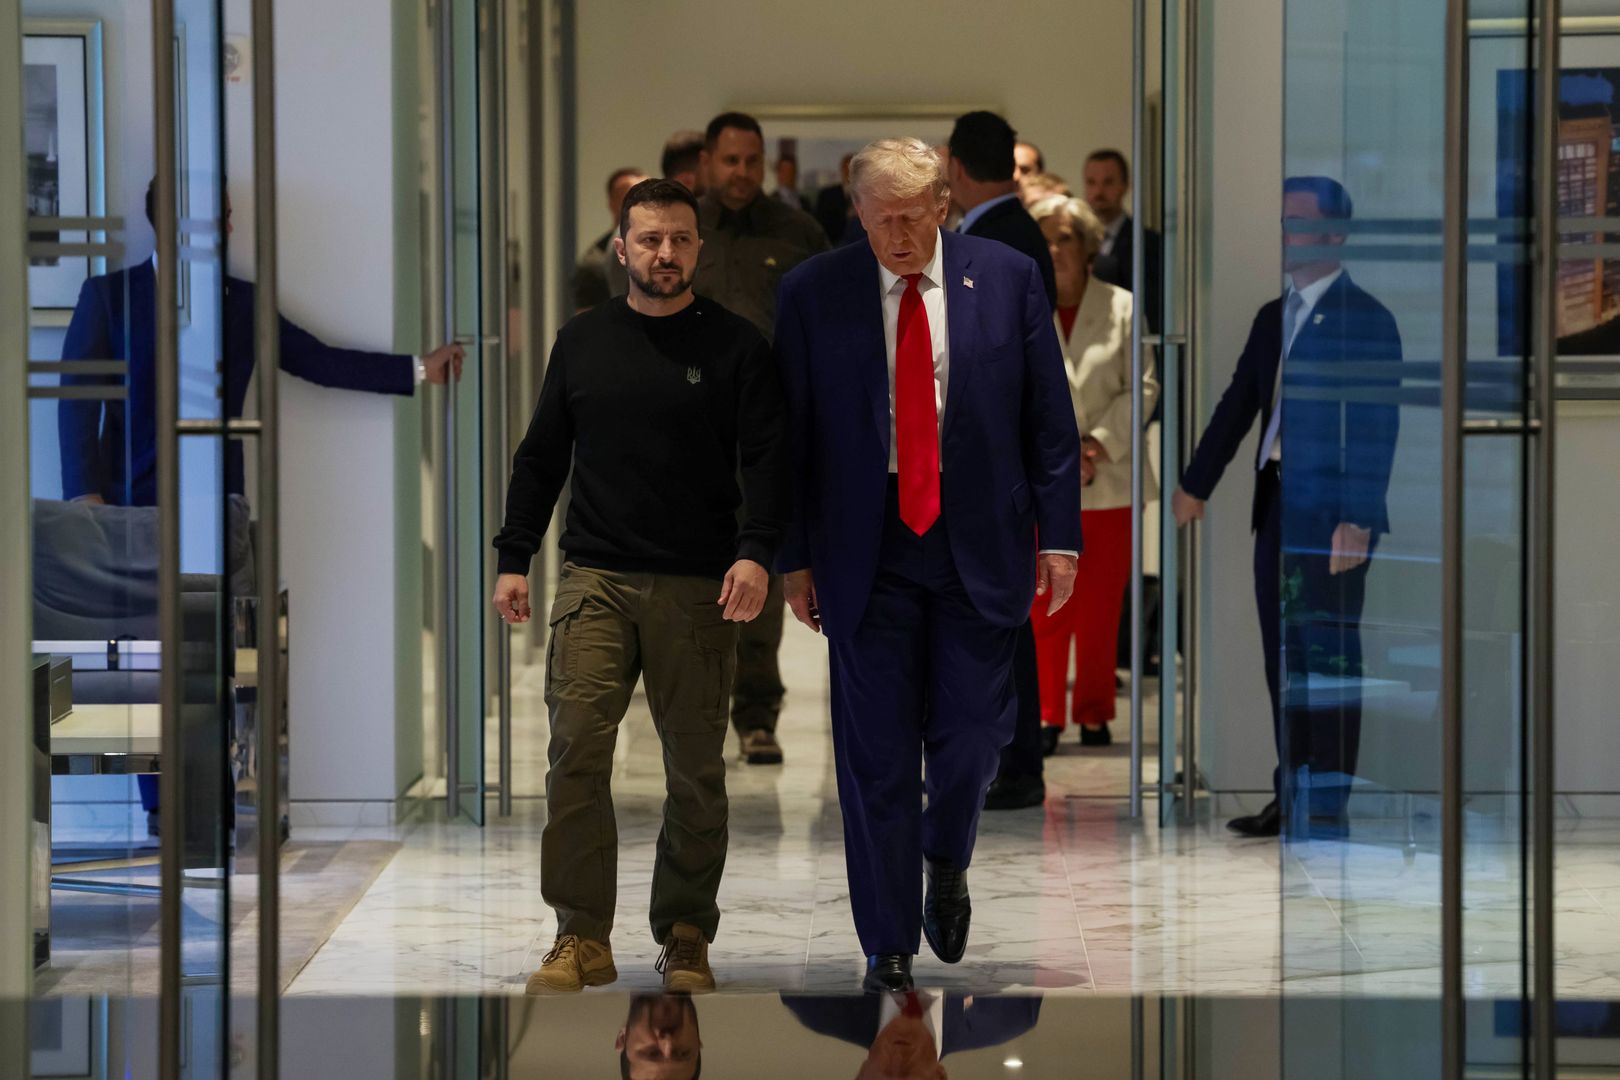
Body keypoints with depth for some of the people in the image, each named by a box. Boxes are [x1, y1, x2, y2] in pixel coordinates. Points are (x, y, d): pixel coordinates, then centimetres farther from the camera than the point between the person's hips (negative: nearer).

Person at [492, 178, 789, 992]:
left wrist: (756, 552, -19)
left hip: (697, 590, -1)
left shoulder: (736, 346, 3)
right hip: (596, 581, 1)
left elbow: (767, 459, -4)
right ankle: (582, 939, -8)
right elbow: (541, 457, 16)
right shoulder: (582, 341, 11)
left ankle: (685, 940, 16)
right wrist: (514, 559, 8)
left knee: (696, 772, 4)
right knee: (576, 750, -12)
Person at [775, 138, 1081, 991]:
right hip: (867, 550, 0)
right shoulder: (813, 294, -1)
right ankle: (888, 945, 12)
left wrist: (1058, 535, 0)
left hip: (978, 544, 1)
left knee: (972, 737, 1)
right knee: (876, 758, 1)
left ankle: (947, 866, 33)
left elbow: (1049, 417, 4)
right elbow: (792, 434, 2)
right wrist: (795, 556, 1)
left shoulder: (1007, 278, 1)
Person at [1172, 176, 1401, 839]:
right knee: (1284, 656, 11)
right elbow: (1239, 404, 17)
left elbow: (1377, 425, -14)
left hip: (1332, 510, -7)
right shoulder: (1273, 317, 14)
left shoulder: (1365, 319, -8)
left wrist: (1357, 517, -20)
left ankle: (1329, 806, 2)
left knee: (1329, 655, -3)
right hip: (1278, 503, 8)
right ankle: (1290, 798, 19)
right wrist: (1196, 484, 14)